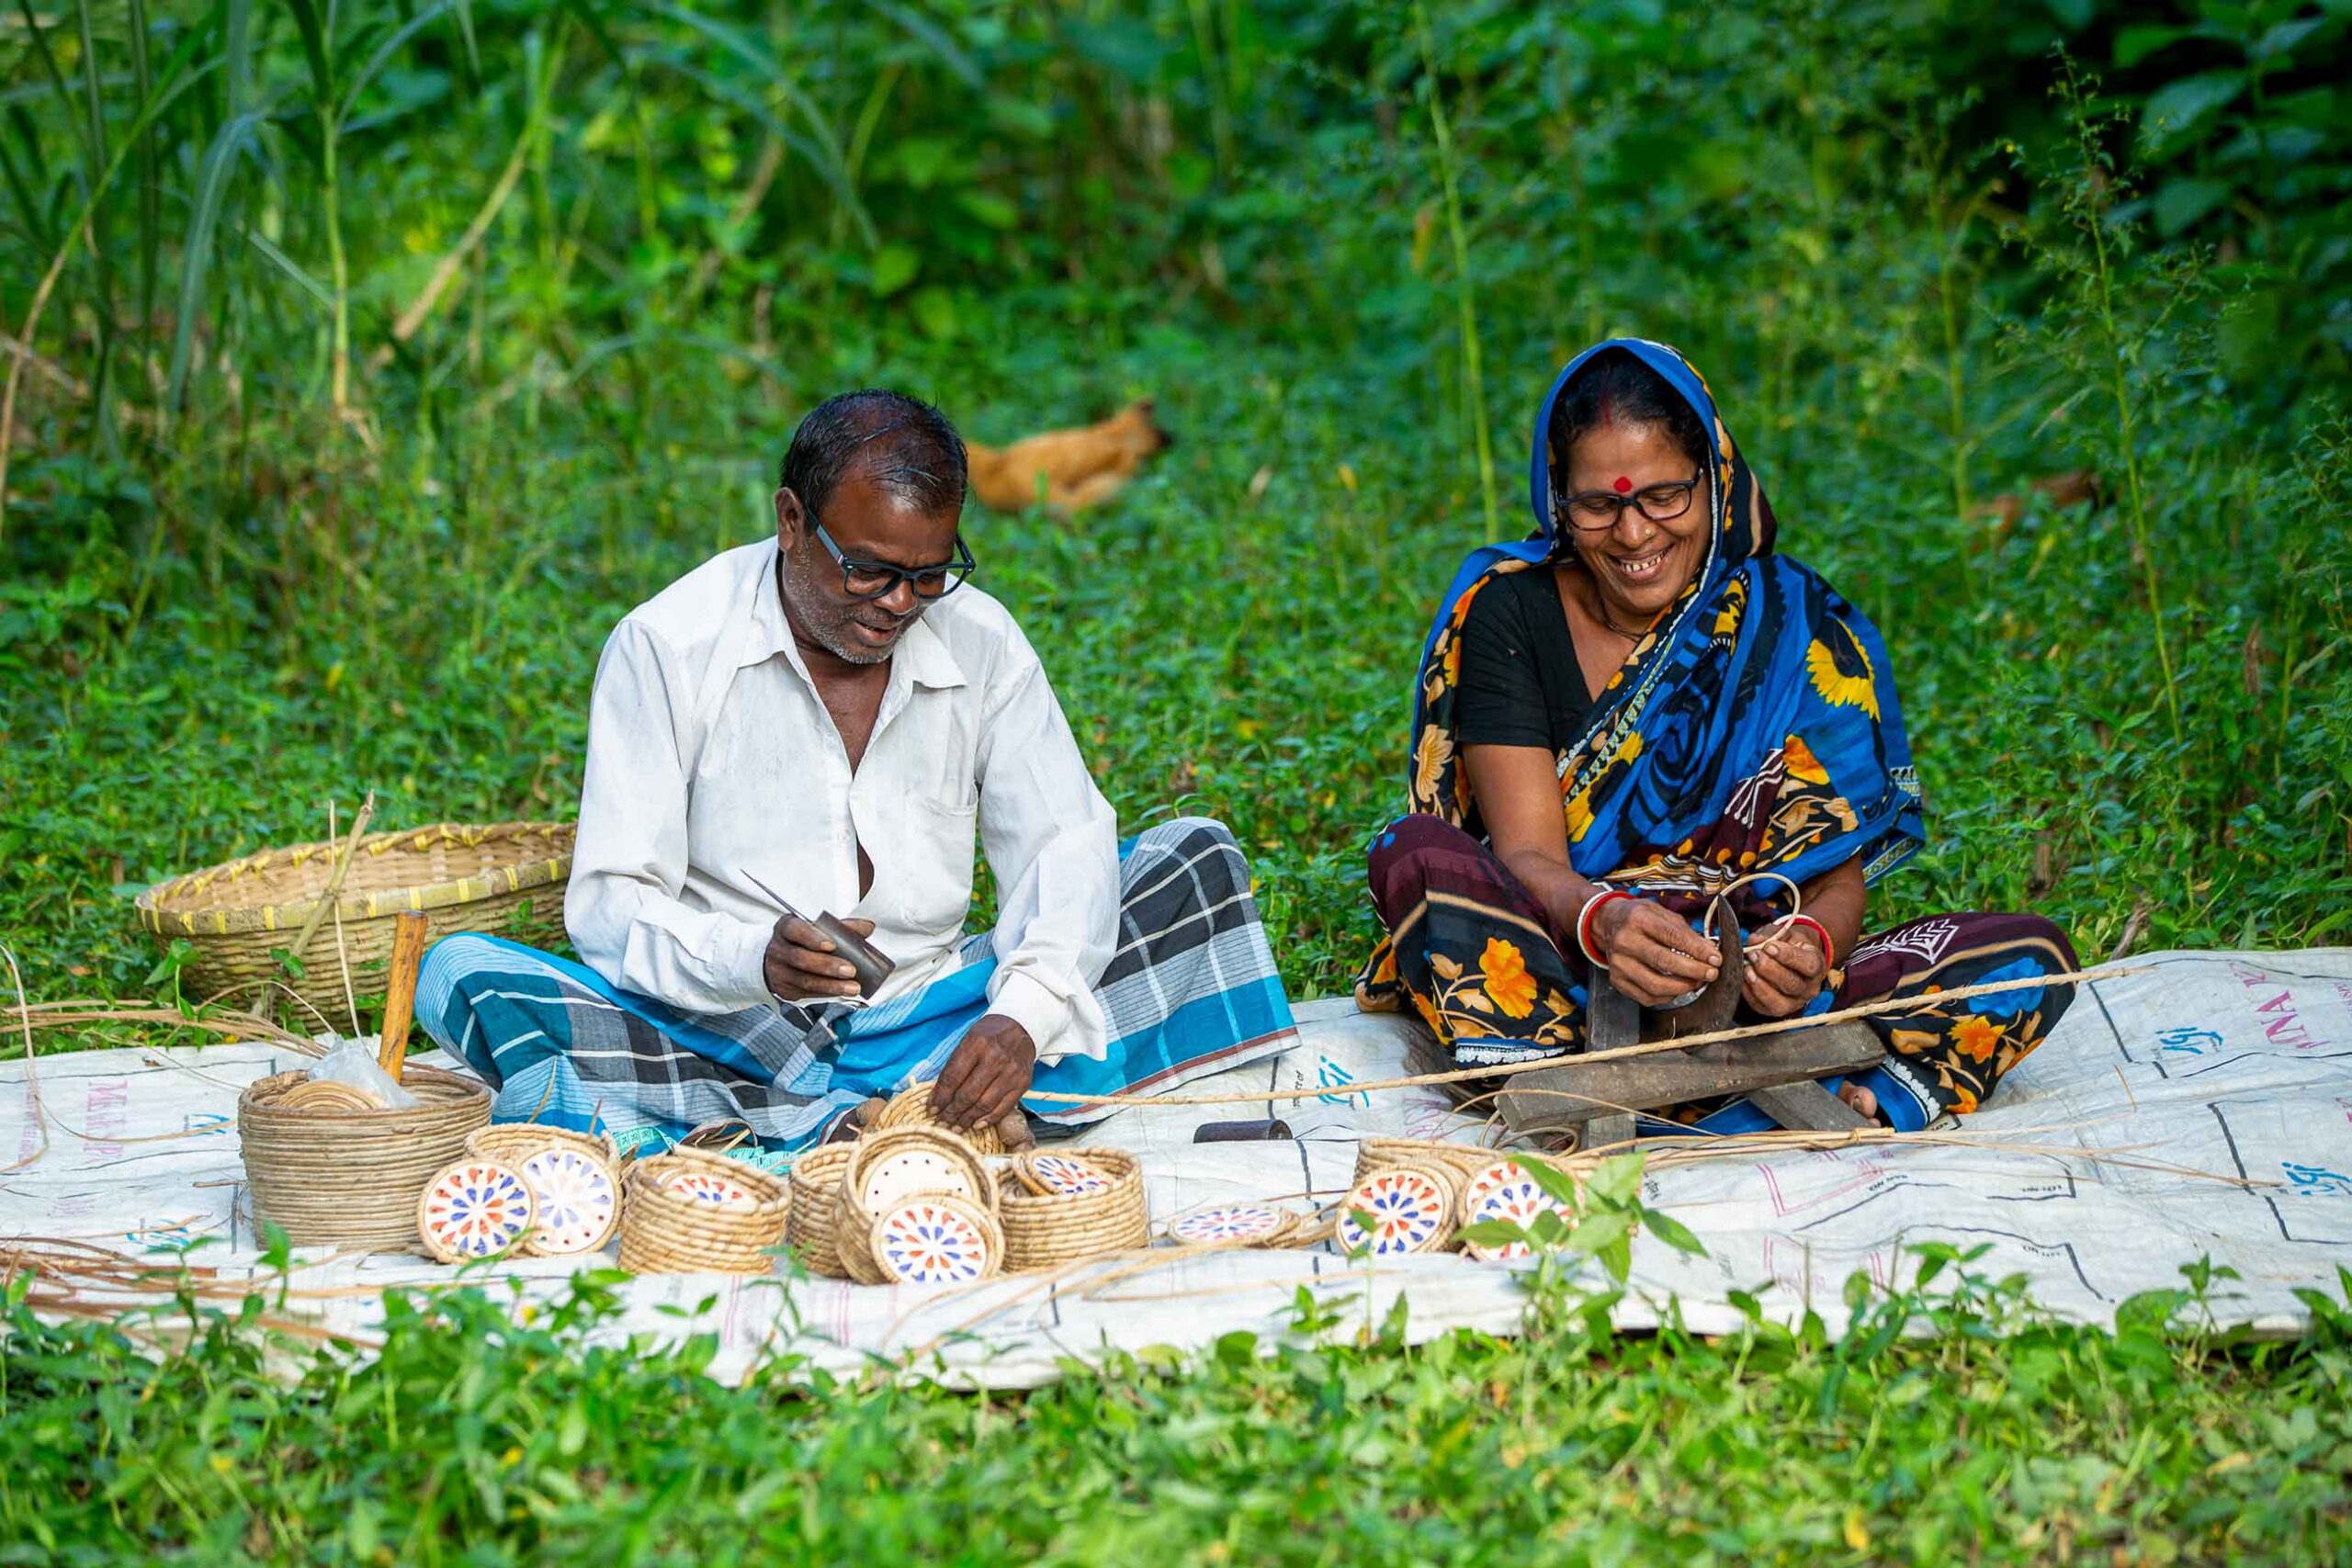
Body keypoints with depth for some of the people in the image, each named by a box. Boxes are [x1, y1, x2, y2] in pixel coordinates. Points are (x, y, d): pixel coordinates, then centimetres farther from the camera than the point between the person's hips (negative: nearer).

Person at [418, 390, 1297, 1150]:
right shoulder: (666, 646, -8)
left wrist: (1024, 1013, -23)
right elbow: (611, 905, -11)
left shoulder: (980, 642, 1)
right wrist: (756, 960, -33)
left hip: (926, 1021, 3)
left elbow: (1067, 842, -2)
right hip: (729, 1035, -2)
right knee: (461, 973, -27)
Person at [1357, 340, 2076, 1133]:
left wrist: (1809, 946, -29)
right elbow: (1526, 857, -11)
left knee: (2031, 956, -21)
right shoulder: (1507, 609, -1)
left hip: (1745, 980, 1)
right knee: (1415, 853, -29)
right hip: (1561, 972, -1)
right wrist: (1602, 922, -34)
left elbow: (1836, 877, -4)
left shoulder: (1797, 626, 1)